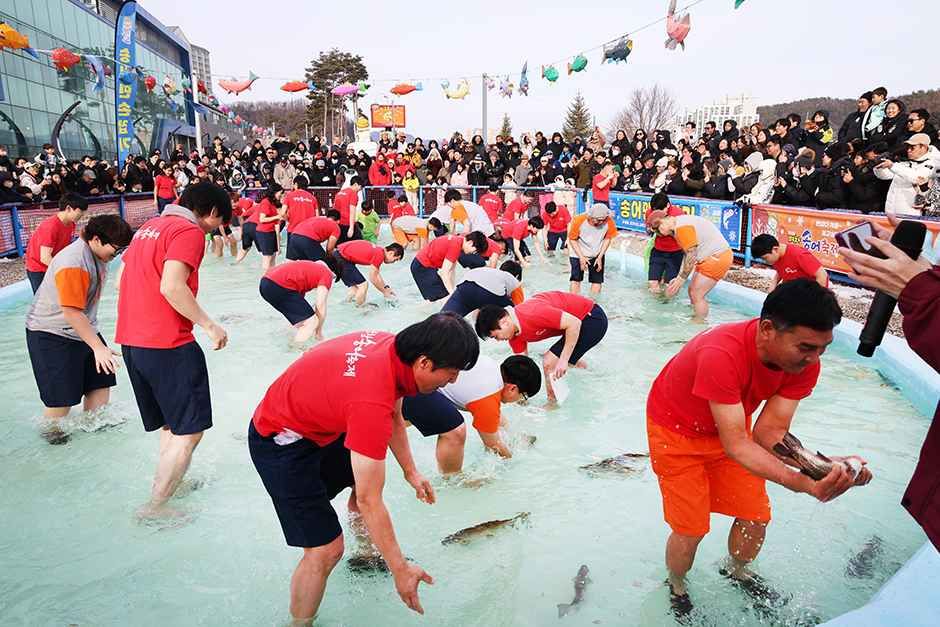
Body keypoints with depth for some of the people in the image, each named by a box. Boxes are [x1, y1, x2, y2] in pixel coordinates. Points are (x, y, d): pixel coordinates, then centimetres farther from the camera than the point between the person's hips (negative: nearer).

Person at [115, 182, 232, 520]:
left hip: (131, 341, 9)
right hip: (168, 345, -9)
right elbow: (171, 286, -23)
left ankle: (170, 485, 34)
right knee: (189, 431, 1)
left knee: (169, 426, 22)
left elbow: (122, 280, 19)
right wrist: (209, 325, -15)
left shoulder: (150, 226, 16)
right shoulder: (189, 231, -11)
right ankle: (155, 507, 7)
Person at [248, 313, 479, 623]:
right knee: (326, 548, -8)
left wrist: (411, 471, 12)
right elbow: (369, 501, -29)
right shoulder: (372, 402, -38)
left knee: (369, 471, 25)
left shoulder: (394, 348, -14)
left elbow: (394, 416, 6)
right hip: (281, 443, -9)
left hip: (320, 421, 9)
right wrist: (400, 570, -19)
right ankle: (300, 621, 17)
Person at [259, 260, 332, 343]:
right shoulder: (327, 273, 5)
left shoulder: (310, 267, 29)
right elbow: (320, 306, 0)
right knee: (312, 322, -2)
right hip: (279, 286, -9)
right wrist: (319, 332, 13)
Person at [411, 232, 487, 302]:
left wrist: (452, 290, 7)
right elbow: (444, 272, -24)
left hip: (421, 265, 10)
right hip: (422, 267, -10)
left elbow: (451, 269, 8)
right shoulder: (456, 246, -24)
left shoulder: (457, 240, 5)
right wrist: (453, 293, -19)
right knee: (444, 295, -9)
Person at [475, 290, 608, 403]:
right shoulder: (514, 332, -2)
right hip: (580, 319, 10)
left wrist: (563, 360, -27)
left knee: (549, 363, -15)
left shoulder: (533, 314, -32)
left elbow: (574, 323, -29)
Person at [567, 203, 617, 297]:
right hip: (578, 254, -2)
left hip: (597, 255, 2)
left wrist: (600, 257, -10)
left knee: (597, 281, 4)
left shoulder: (609, 221, -23)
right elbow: (572, 239, -13)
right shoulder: (579, 221, -28)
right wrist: (581, 257, -17)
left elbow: (608, 238, -6)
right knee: (576, 280, -2)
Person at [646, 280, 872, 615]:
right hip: (676, 428, -6)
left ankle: (736, 569, 44)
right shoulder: (721, 355, -41)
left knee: (756, 517, 10)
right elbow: (735, 445, -37)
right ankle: (676, 587, 32)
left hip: (730, 424, 6)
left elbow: (770, 433, -18)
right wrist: (803, 483, -47)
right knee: (690, 530, -2)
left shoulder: (804, 362, -19)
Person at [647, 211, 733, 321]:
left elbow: (691, 255, -19)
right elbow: (687, 254, 15)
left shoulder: (682, 227, -19)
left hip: (717, 258, -10)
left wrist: (681, 279, -10)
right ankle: (697, 319, 22)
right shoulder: (680, 225, 13)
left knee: (697, 295, -6)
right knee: (693, 291, 14)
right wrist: (678, 278, 12)